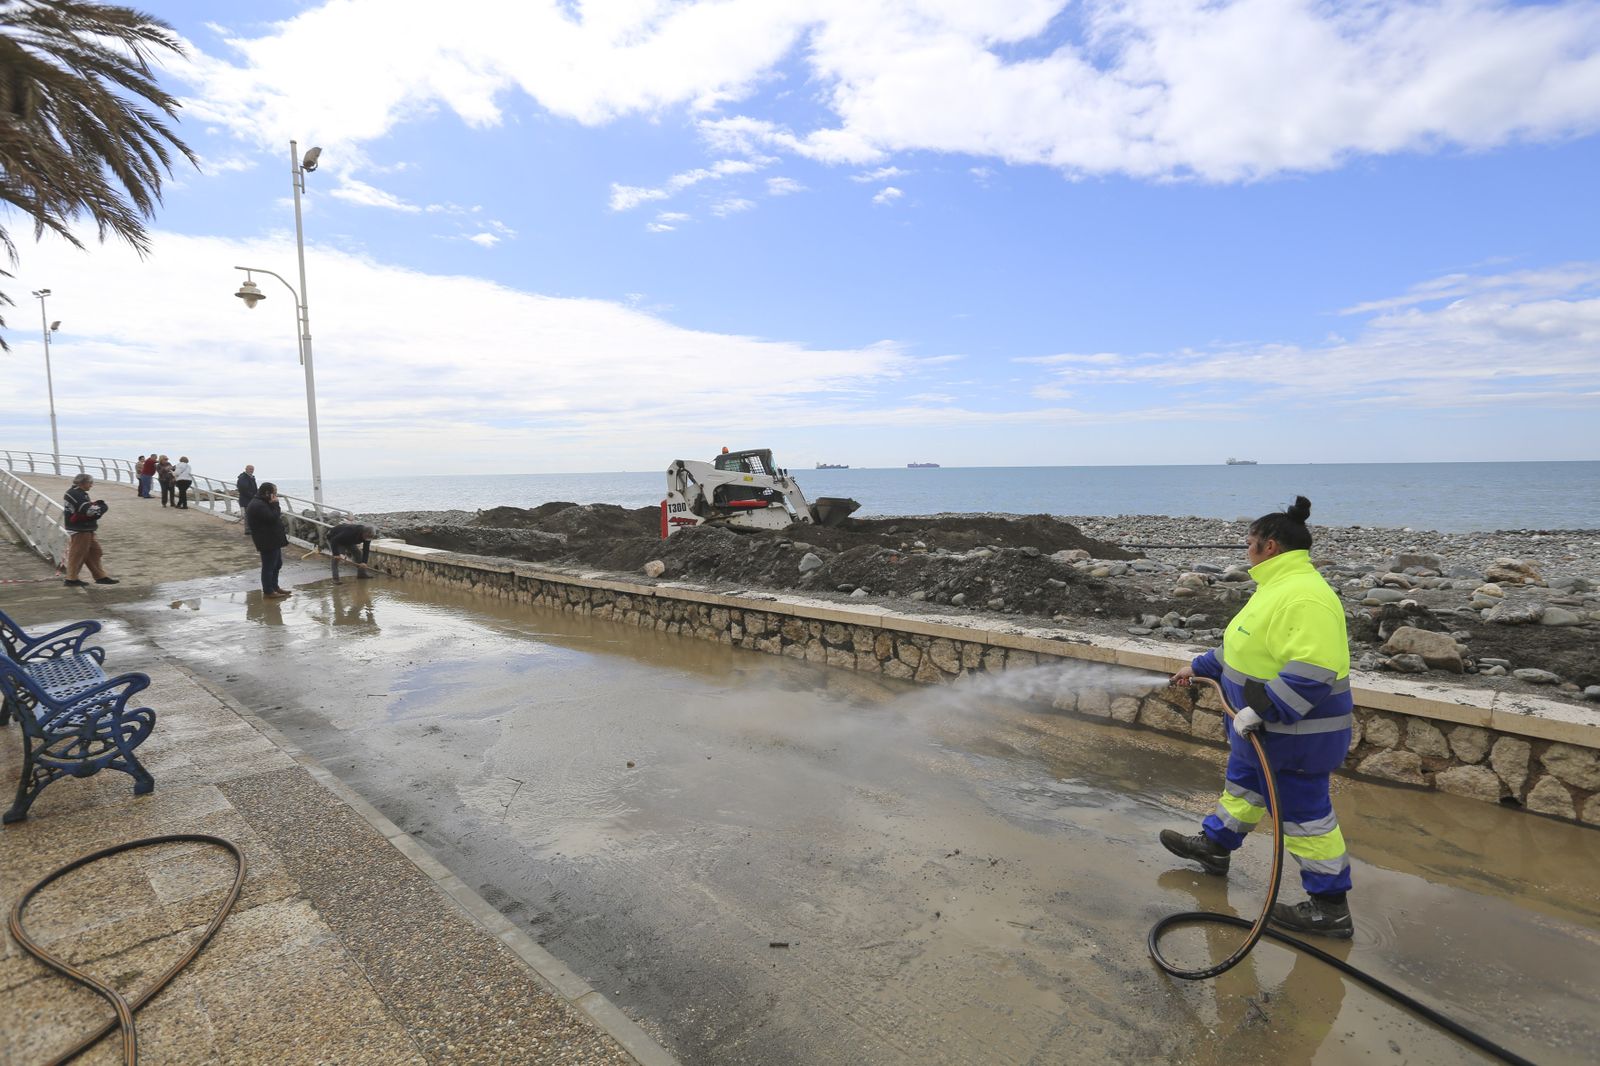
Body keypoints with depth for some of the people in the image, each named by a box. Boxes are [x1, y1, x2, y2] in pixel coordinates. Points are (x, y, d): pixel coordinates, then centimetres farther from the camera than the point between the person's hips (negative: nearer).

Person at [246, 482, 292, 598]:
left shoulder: (262, 503, 15)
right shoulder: (258, 505, -20)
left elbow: (273, 517, 20)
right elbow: (272, 518, -24)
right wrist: (275, 504, -17)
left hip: (273, 540, 11)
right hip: (267, 542, -11)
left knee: (277, 564, 20)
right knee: (268, 566, -2)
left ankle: (274, 587, 31)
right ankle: (268, 591, 6)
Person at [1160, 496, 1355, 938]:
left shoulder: (1304, 595, -27)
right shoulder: (1280, 585, 9)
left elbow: (1312, 672, -34)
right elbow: (1251, 649, 20)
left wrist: (1260, 711, -32)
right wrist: (1199, 667, 23)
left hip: (1295, 734, -11)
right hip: (1270, 726, 11)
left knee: (1303, 813, 3)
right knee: (1242, 784, 25)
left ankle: (1330, 908, 19)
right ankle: (1214, 845, 44)